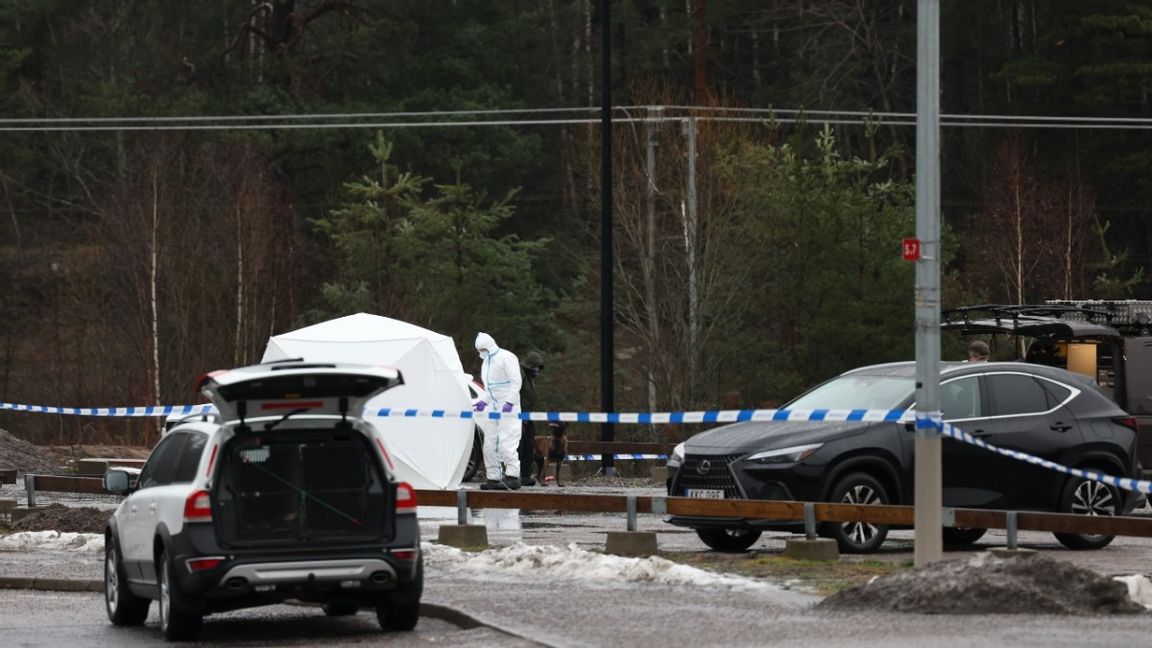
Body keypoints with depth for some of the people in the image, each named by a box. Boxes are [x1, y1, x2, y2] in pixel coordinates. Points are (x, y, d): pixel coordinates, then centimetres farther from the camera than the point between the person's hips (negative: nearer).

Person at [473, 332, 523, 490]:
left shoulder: (506, 357, -9)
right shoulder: (486, 362, 18)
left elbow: (515, 382, -15)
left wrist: (510, 402, -22)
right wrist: (483, 401, 13)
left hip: (507, 406, -9)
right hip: (493, 406, 9)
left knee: (506, 443, -16)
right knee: (489, 445, 8)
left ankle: (513, 476, -17)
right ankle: (493, 478, 13)